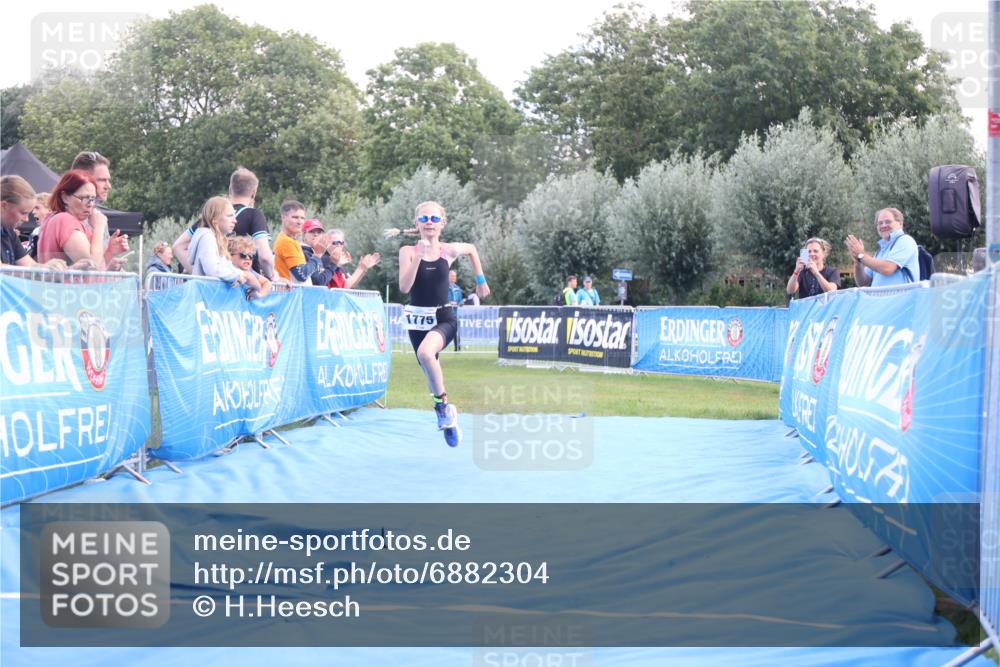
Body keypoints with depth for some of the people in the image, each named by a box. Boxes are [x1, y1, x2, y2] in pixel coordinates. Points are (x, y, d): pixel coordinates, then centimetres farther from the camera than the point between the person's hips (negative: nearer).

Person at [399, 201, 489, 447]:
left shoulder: (449, 251, -2)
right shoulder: (408, 251, -5)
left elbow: (472, 249, 21)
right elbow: (404, 287, -18)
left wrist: (480, 280, 20)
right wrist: (418, 255, -23)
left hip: (444, 318, -2)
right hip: (418, 318, 2)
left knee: (426, 352, -33)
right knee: (430, 371, 11)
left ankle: (443, 404, -16)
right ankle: (446, 416, 33)